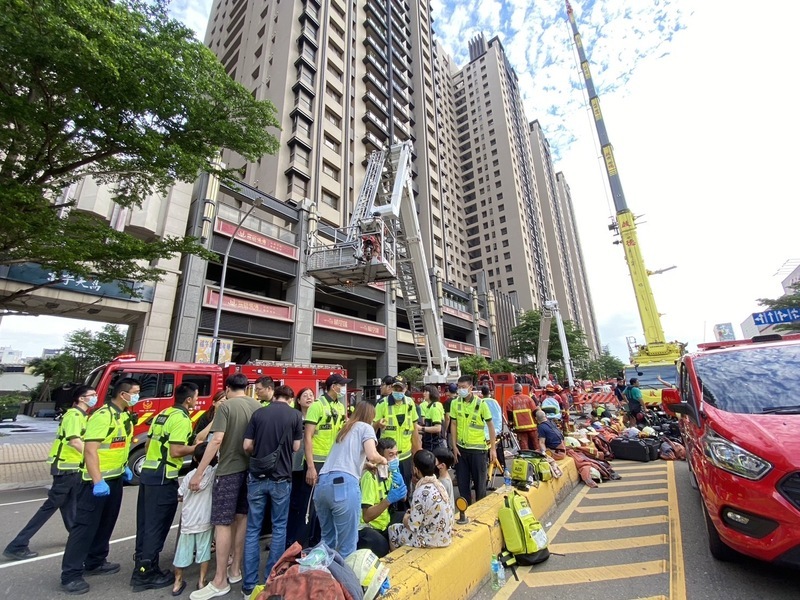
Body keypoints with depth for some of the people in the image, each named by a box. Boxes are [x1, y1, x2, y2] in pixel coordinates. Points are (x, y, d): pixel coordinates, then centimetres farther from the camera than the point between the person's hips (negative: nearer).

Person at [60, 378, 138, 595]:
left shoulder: (125, 416, 7)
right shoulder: (102, 416, -23)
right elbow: (90, 450, -26)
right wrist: (98, 481, -28)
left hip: (116, 477, 9)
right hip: (98, 480, -9)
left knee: (106, 523, 18)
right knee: (85, 525, 0)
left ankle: (95, 562, 32)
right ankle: (71, 574, 12)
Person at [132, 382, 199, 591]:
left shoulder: (162, 414, 11)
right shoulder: (181, 418, -18)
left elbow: (148, 445, 17)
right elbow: (176, 451, -23)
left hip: (148, 472, 9)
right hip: (163, 478, -9)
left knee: (145, 523, 19)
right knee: (157, 525, 3)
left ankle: (141, 567, 32)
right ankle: (147, 574, 13)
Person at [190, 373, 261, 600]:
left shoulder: (226, 406, -12)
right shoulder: (258, 406, 3)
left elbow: (217, 440, -20)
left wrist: (199, 473, -14)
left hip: (229, 470, -6)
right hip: (250, 469, 6)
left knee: (222, 523, 4)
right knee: (241, 518, 18)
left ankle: (220, 582, 12)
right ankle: (235, 570, 31)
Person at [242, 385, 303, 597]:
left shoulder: (258, 413, -2)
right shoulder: (295, 415, -7)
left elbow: (247, 446, -3)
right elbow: (296, 447, -1)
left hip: (257, 477, 2)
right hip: (281, 478, -1)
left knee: (253, 529, 14)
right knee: (279, 527, 14)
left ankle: (249, 584, 21)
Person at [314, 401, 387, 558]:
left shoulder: (344, 429, 29)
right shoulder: (366, 427, 9)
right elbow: (372, 456, -7)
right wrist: (383, 460, 14)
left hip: (322, 484, 7)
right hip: (344, 484, -7)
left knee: (327, 538, 22)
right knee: (347, 543, 4)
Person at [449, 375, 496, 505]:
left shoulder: (481, 403, -13)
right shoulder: (455, 403, -4)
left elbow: (490, 425, -7)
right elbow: (453, 425, 2)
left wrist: (493, 448, -8)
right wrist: (454, 446, -1)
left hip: (478, 449, -3)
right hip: (461, 448, 3)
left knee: (479, 482, 11)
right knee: (462, 482, 13)